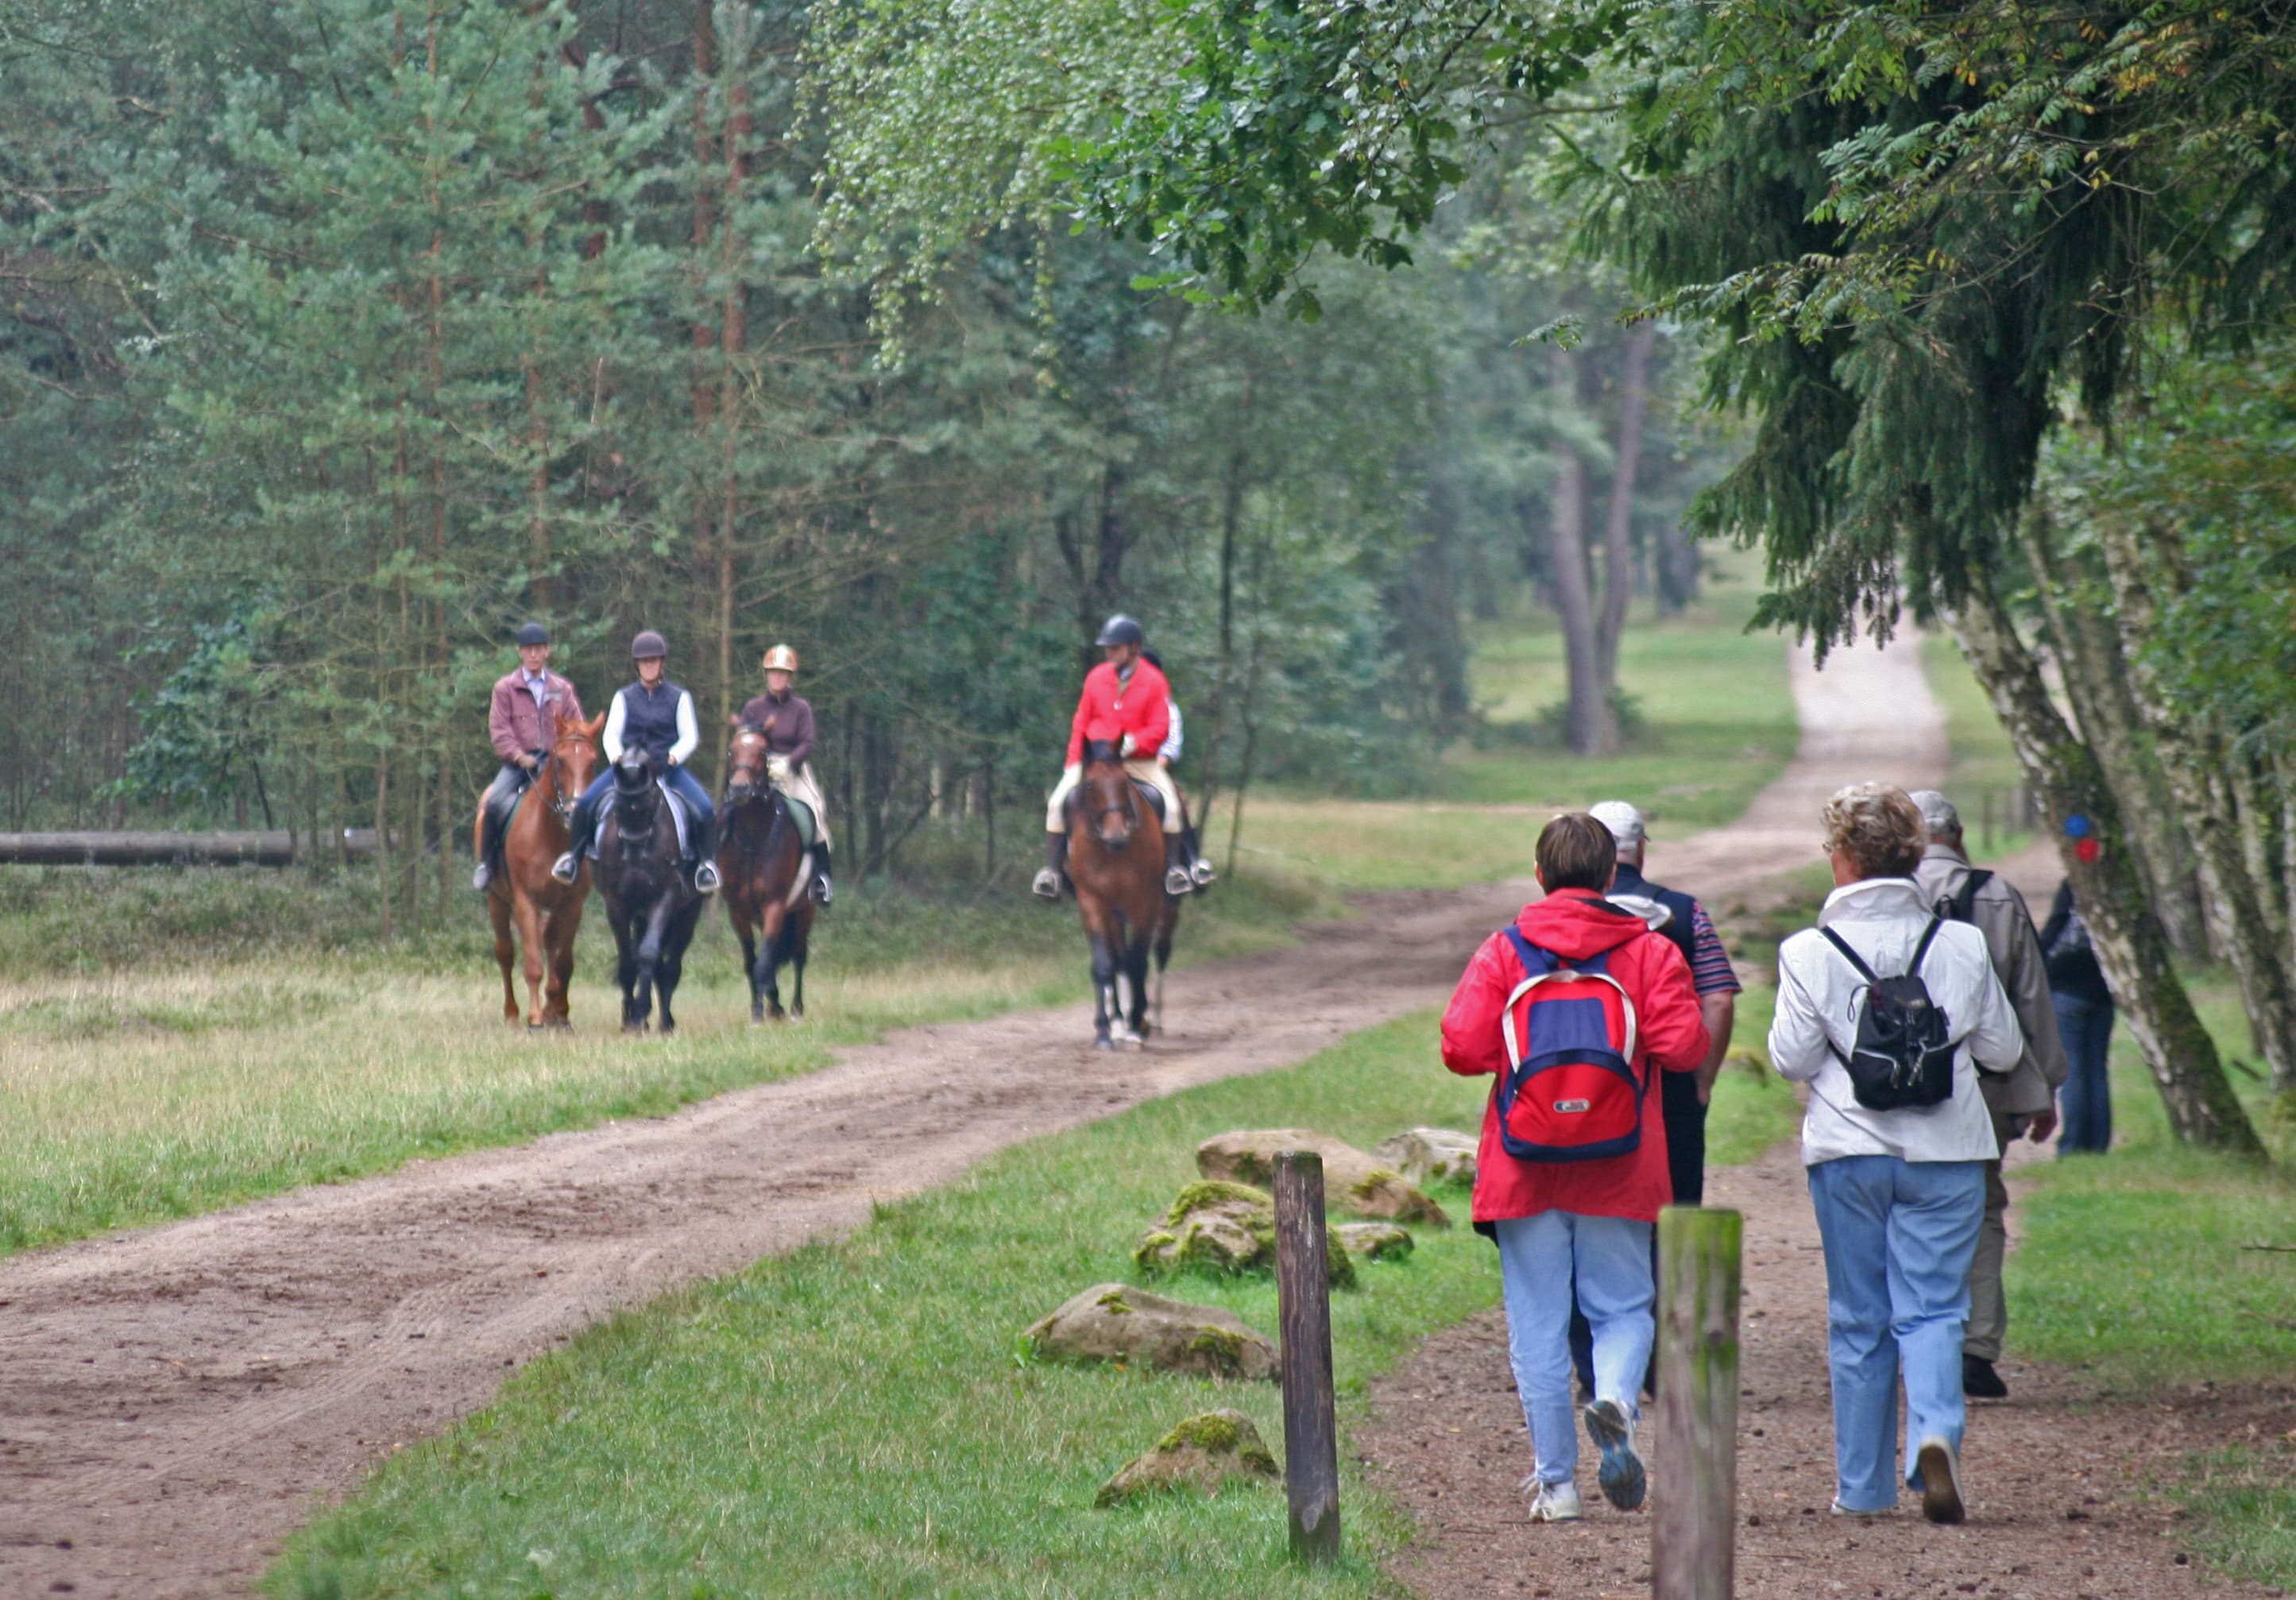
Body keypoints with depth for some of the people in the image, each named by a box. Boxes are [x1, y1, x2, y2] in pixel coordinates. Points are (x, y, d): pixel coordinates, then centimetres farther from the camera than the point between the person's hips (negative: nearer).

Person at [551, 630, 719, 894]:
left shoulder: (679, 697, 8)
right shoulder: (624, 697, 11)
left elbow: (690, 737, 2)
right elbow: (611, 734, 4)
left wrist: (674, 756, -18)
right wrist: (616, 757, -17)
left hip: (669, 767, -1)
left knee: (705, 809, -24)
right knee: (585, 802, -20)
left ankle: (706, 862, -13)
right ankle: (574, 857, -7)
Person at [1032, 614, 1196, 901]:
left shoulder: (1154, 682, -4)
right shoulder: (1096, 678, 4)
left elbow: (1161, 729, -7)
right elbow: (1081, 723, 10)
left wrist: (1134, 743, -23)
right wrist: (1074, 762, 1)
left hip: (1139, 760, -2)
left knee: (1171, 802, -23)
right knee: (1057, 801, -17)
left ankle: (1174, 867, -10)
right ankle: (1052, 869, -11)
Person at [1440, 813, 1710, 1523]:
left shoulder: (1503, 952, 0)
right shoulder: (1647, 951, 0)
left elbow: (1462, 1046, -9)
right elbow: (1685, 1047, -9)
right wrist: (1626, 1046, 12)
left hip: (1526, 1169, 0)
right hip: (1620, 1171, 0)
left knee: (1538, 1325, 6)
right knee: (1624, 1306, 11)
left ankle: (1556, 1480, 5)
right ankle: (1616, 1398, -20)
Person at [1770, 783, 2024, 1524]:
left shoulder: (1809, 952, -8)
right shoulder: (1962, 945, -2)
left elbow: (1792, 1059, -5)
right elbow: (2004, 1051, 6)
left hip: (1847, 1155, 0)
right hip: (1945, 1154, 0)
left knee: (1858, 1320, 10)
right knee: (1932, 1309, 2)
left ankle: (1862, 1485, 15)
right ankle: (1937, 1433, -25)